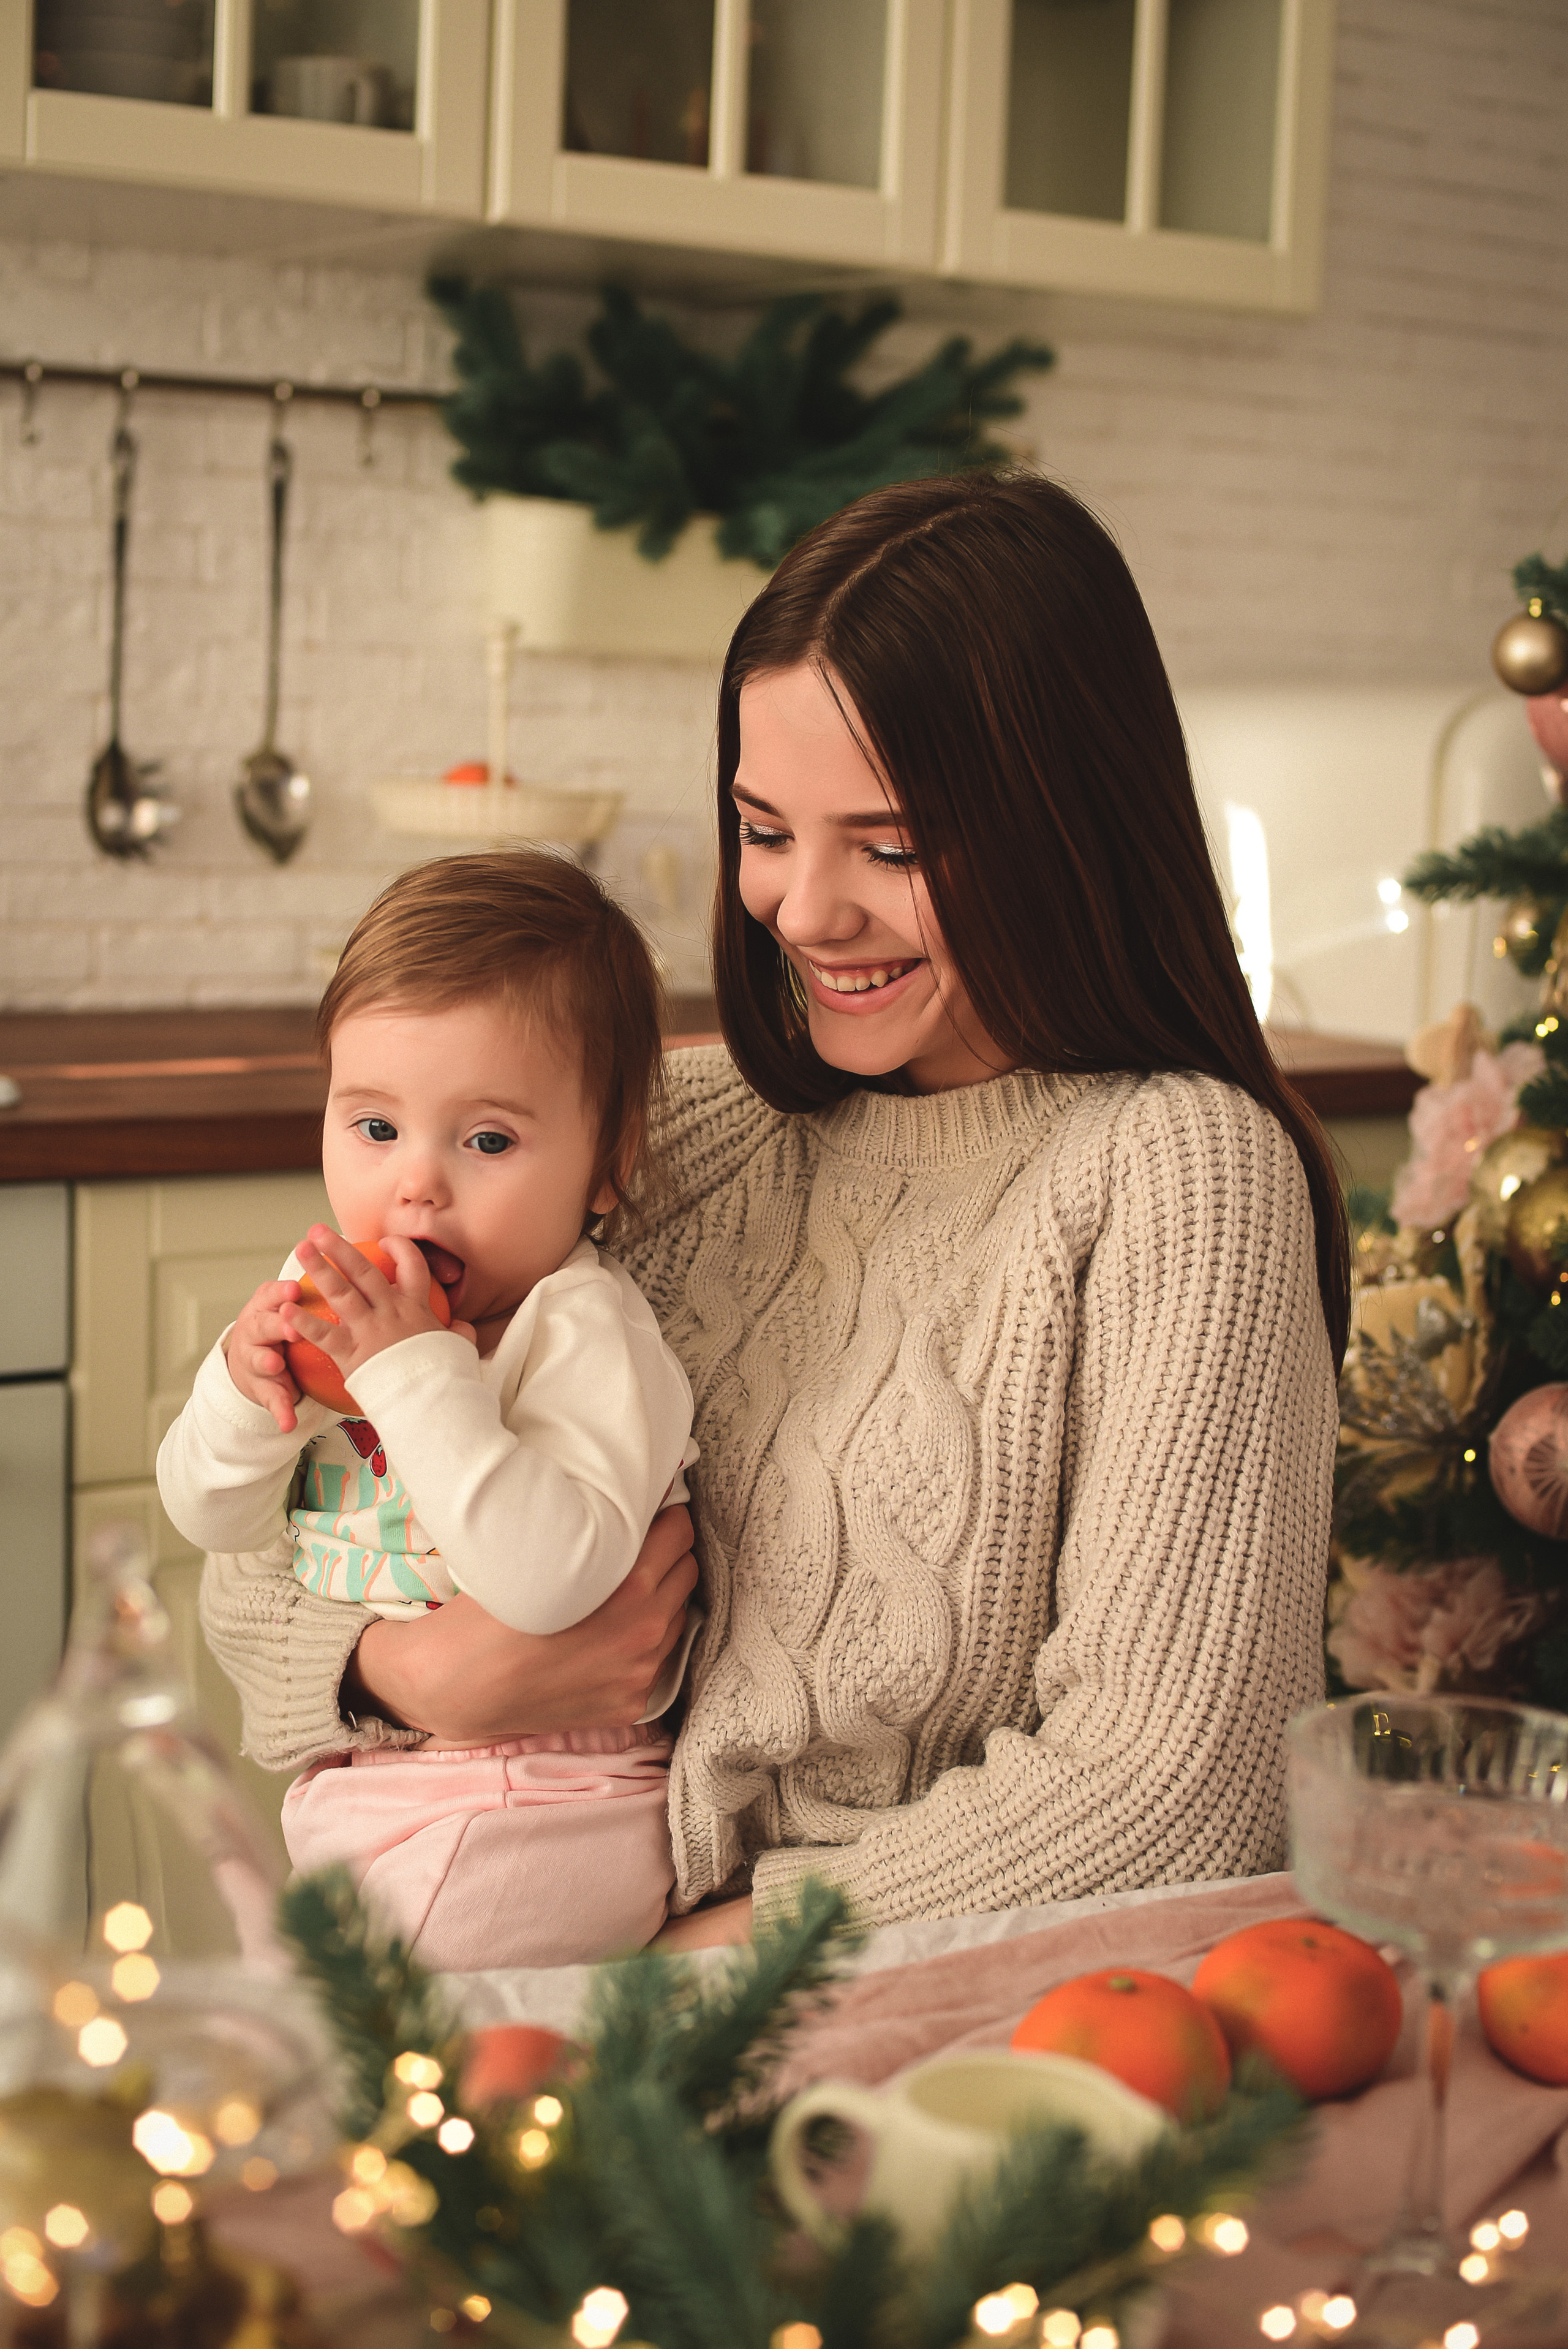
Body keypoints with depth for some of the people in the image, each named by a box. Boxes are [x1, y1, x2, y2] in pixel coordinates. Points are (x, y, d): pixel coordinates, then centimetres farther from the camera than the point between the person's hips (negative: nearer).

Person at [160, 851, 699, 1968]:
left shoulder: (586, 1330, -21)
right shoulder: (328, 1301, 1)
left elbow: (548, 1577, -36)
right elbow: (211, 1519, 8)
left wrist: (417, 1370, -35)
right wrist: (245, 1390, -14)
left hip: (534, 1817, -8)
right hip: (351, 1779, 8)